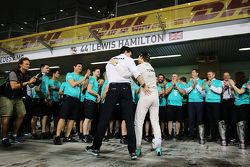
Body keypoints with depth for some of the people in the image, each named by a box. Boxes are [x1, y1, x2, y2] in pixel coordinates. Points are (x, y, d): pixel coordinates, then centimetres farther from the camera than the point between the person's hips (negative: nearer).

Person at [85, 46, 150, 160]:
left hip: (112, 88, 3)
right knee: (129, 120, -3)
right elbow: (136, 73, -7)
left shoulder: (110, 61, 24)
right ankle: (132, 152, -3)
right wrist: (144, 86, -2)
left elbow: (109, 77, 20)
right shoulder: (128, 60, 9)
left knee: (104, 118, 5)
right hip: (125, 88, -3)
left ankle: (96, 147, 9)